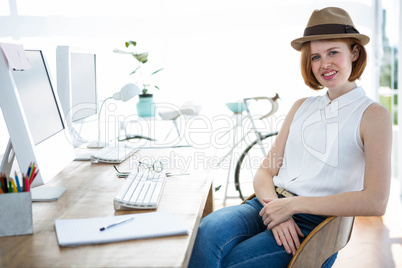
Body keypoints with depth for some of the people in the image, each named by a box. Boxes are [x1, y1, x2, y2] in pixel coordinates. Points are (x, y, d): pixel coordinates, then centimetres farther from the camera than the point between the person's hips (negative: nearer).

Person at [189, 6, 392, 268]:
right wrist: (274, 204, -10)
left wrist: (294, 204, -14)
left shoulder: (374, 115, 1)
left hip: (314, 226, -4)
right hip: (270, 206, 5)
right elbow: (265, 172, 13)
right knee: (208, 230, -29)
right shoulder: (301, 107, 18)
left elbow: (375, 202, -11)